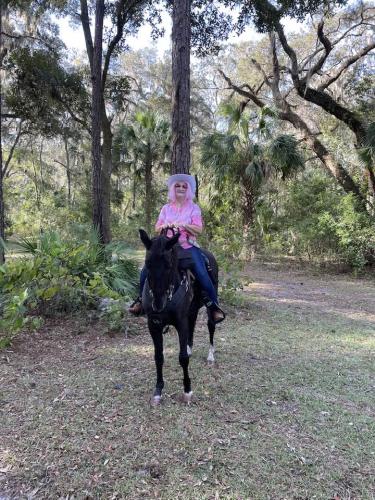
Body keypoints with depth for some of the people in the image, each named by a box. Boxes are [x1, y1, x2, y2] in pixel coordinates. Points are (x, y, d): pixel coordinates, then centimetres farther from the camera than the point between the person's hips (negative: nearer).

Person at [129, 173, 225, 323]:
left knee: (202, 274, -21)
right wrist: (164, 226, -11)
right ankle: (141, 298, 15)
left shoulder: (194, 208, 4)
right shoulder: (166, 208, 12)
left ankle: (214, 306, -4)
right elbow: (157, 228, 11)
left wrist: (183, 225, -18)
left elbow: (199, 229, -5)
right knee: (146, 270, -8)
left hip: (188, 246, -3)